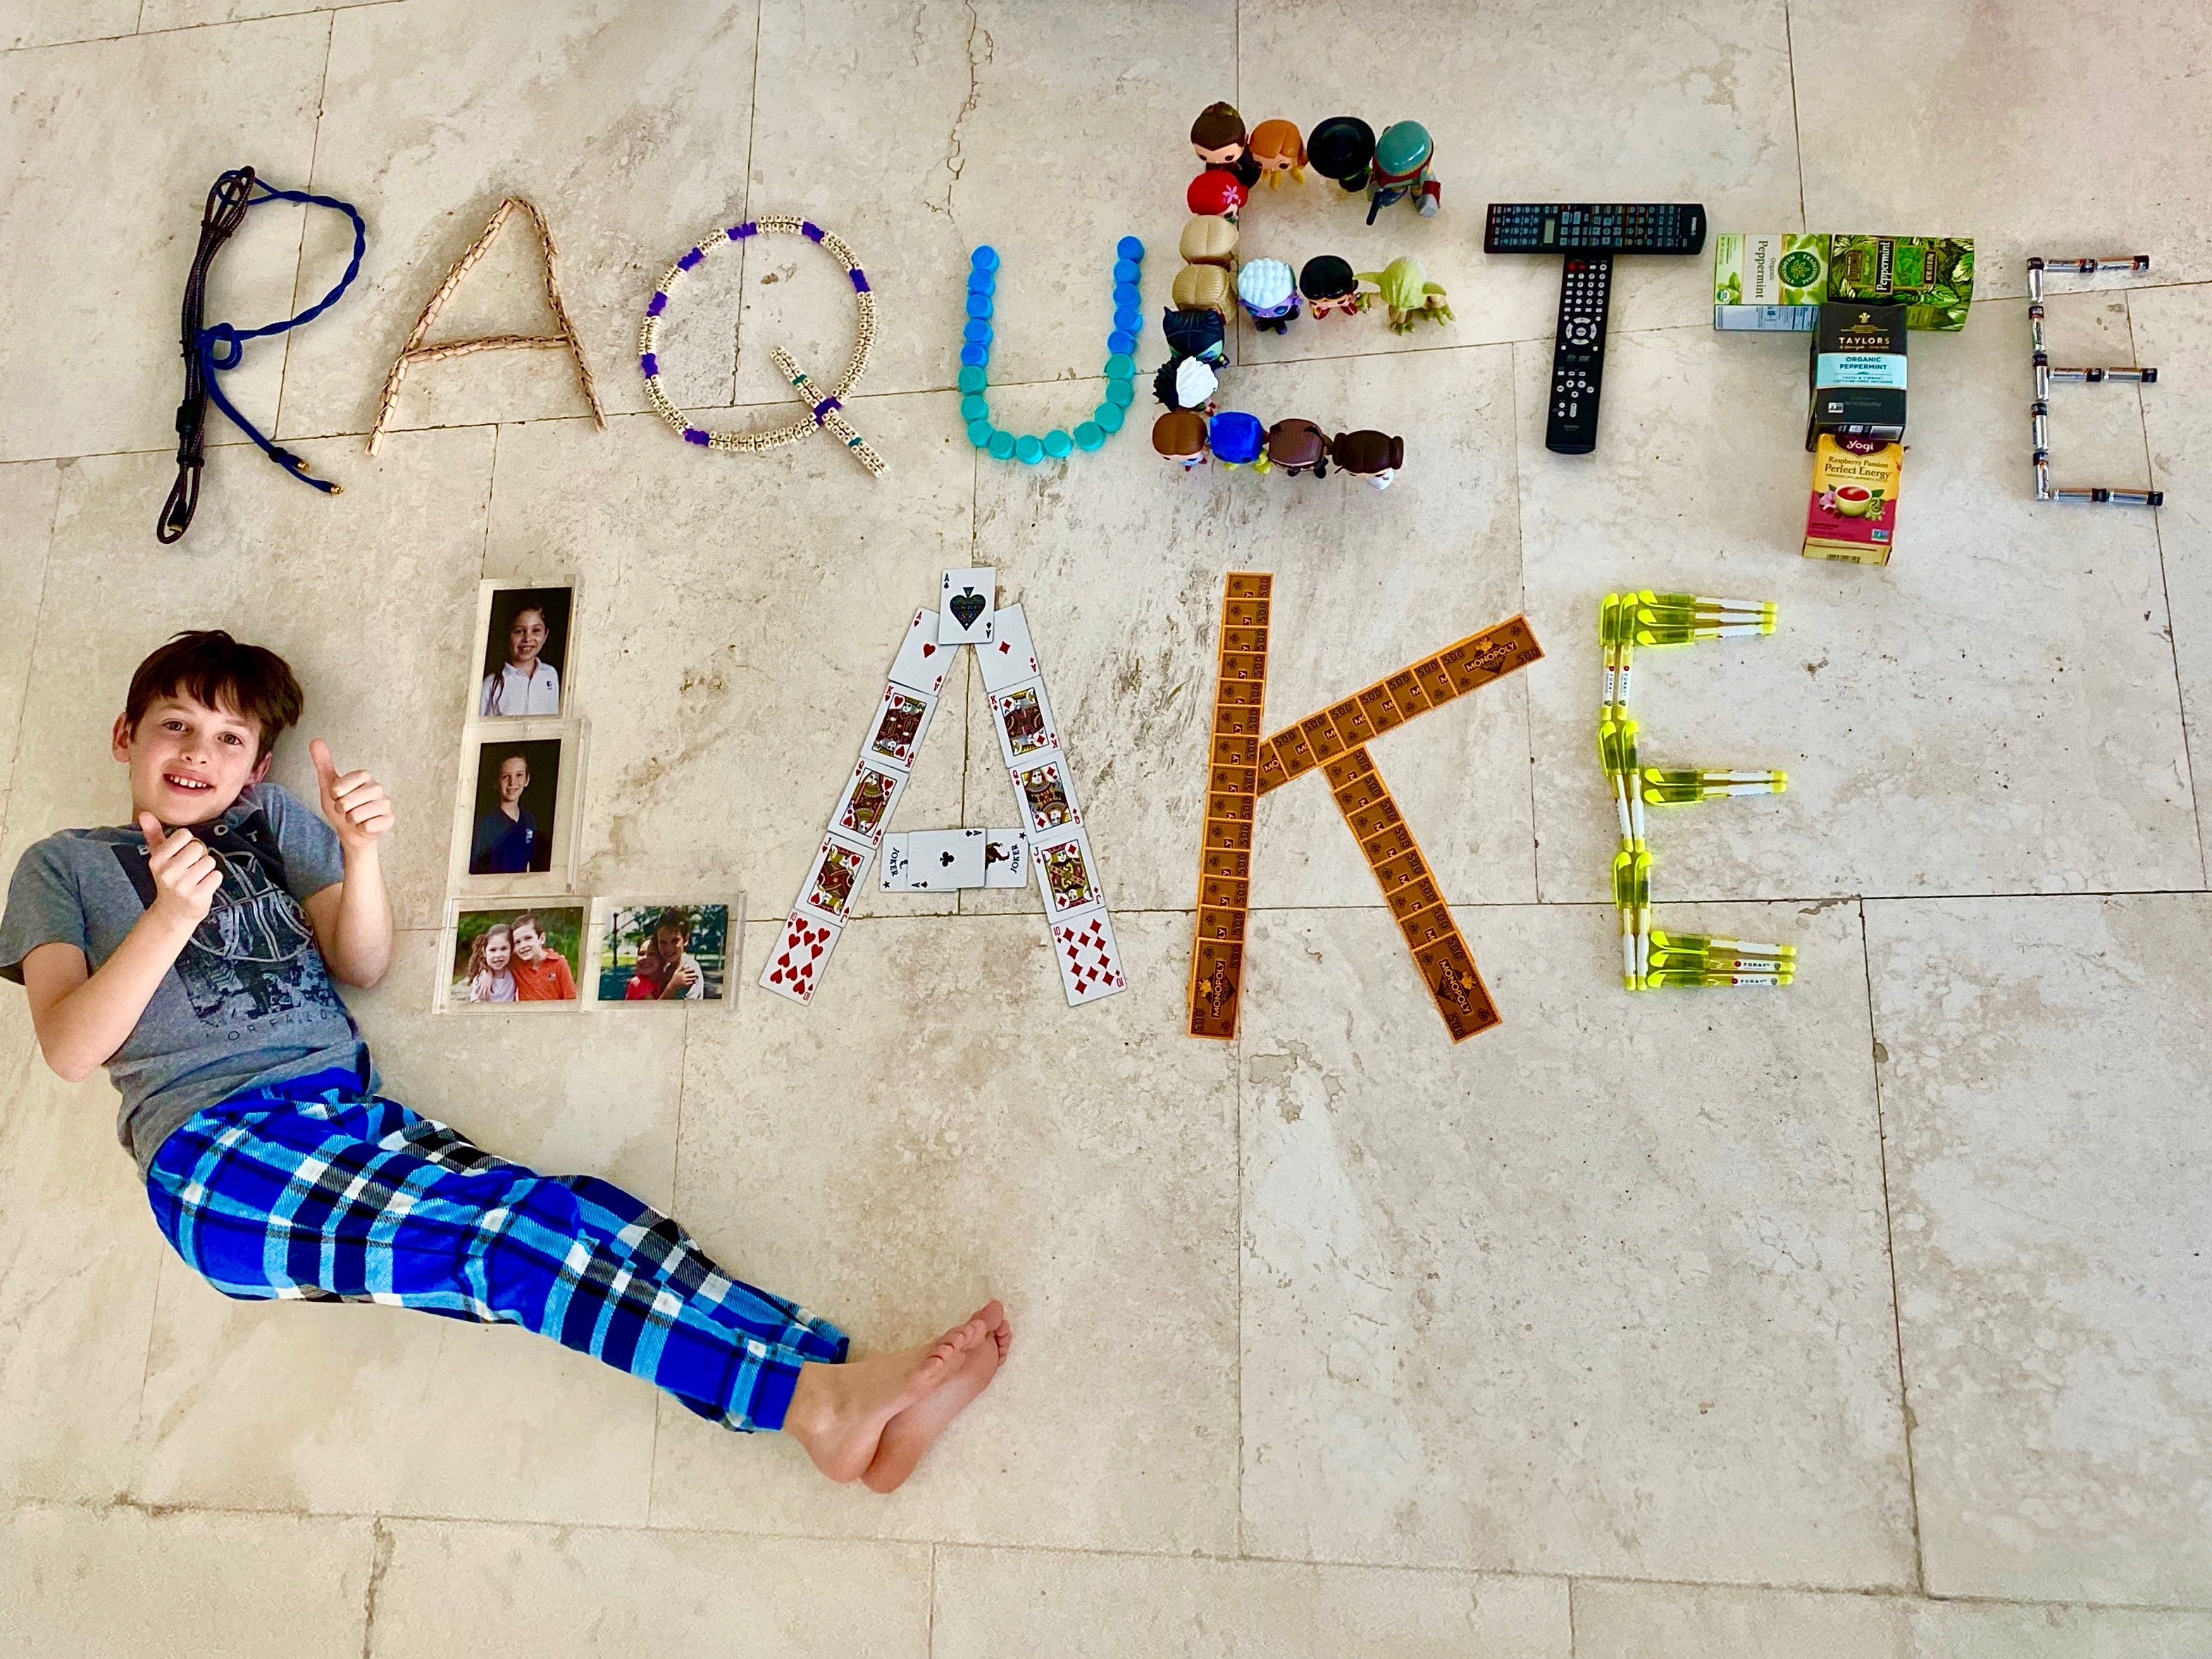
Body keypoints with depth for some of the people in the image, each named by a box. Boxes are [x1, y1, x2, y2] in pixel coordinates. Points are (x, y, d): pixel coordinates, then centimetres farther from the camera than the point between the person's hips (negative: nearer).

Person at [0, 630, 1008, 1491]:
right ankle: (821, 1387, -38)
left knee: (583, 1220, -23)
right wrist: (169, 917, -13)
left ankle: (827, 1394, -36)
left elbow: (362, 965, 13)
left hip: (351, 1113, 4)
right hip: (214, 1153, -4)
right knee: (515, 1237, -28)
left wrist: (362, 852, -6)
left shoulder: (269, 819, 24)